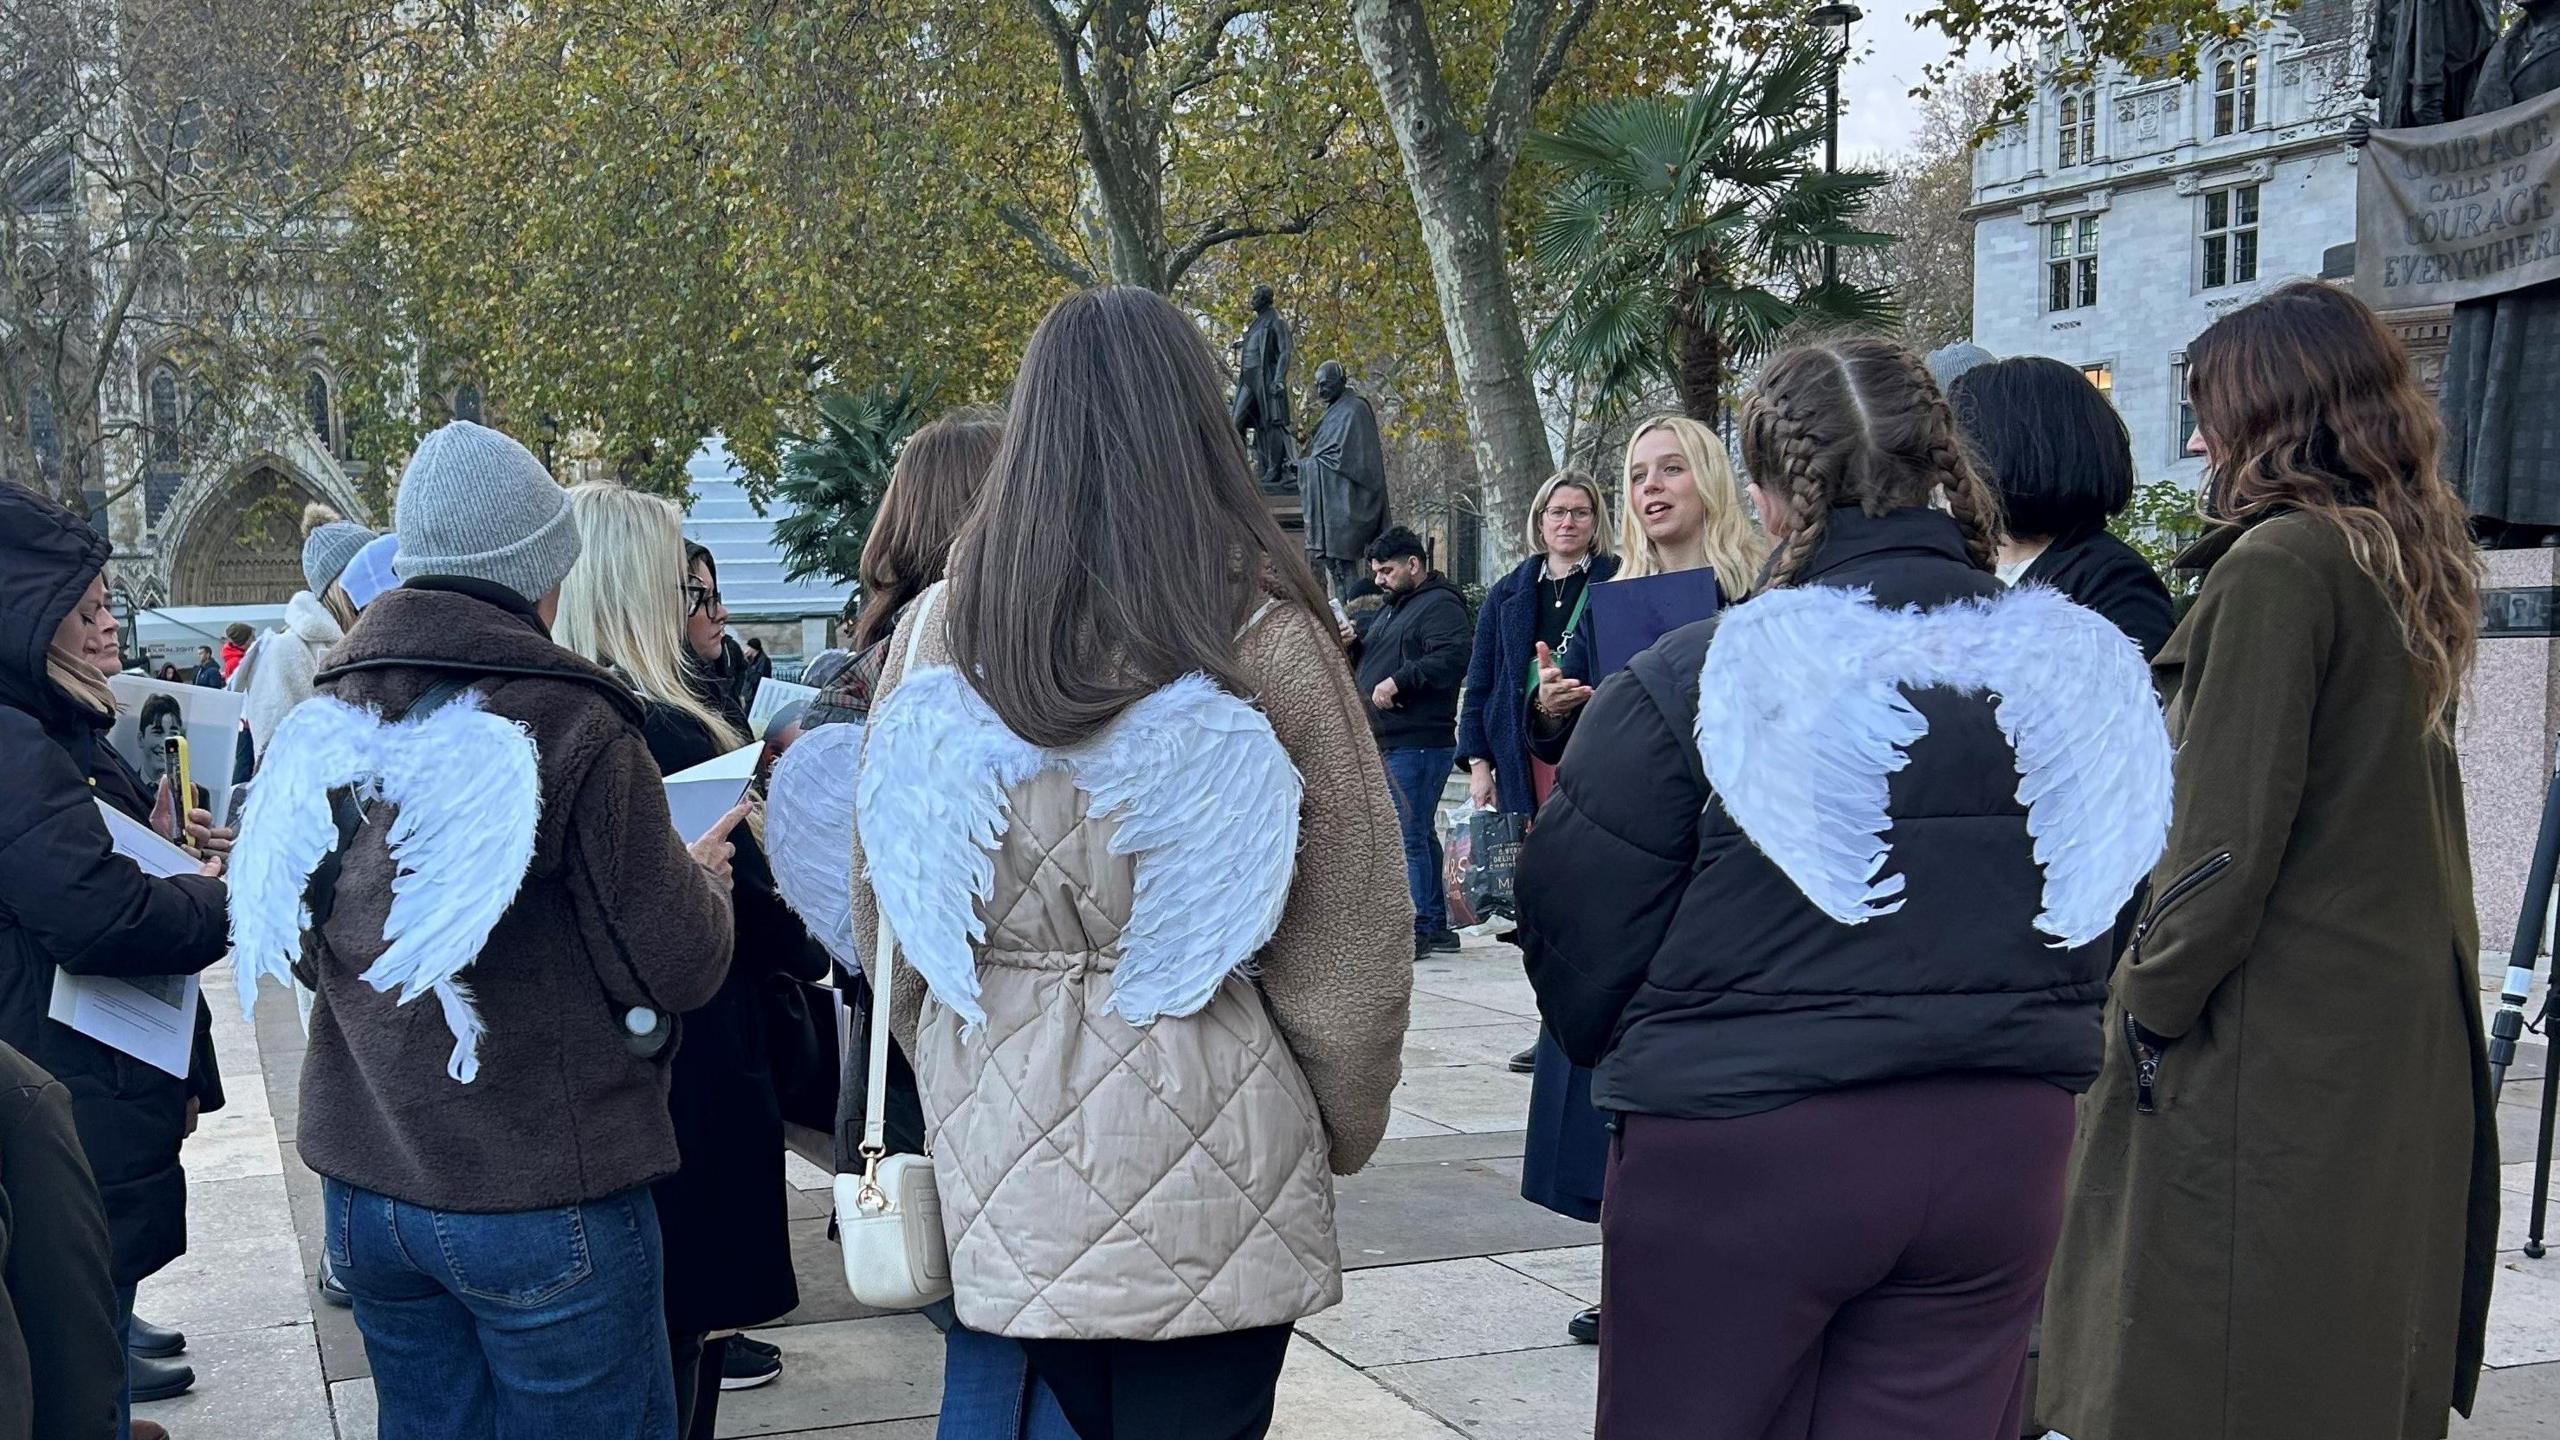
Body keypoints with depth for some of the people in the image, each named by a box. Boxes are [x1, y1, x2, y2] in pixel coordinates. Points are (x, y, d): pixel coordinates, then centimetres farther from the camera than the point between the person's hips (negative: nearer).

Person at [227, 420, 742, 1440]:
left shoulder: (322, 730, 1)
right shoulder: (572, 725, -16)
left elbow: (295, 950, 14)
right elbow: (679, 971, -13)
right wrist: (703, 878, 7)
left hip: (362, 1189, 6)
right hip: (544, 1197, -6)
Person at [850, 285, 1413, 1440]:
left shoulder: (937, 633, -3)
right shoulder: (1262, 637, -12)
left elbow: (884, 912, 7)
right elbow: (1347, 933, -6)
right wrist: (1343, 1129, 11)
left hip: (1003, 1142, 4)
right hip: (1207, 1155, -3)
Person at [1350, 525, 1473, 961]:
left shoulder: (1441, 606, -7)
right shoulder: (1389, 610, 24)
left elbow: (1451, 658, -23)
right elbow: (1364, 661, 31)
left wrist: (1399, 681, -23)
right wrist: (1349, 644, 10)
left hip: (1418, 742, -10)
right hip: (1387, 743, 10)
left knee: (1408, 836, -11)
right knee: (1421, 833, 13)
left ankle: (1418, 928, -9)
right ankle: (1436, 923, 19)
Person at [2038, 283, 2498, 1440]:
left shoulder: (2280, 562, -14)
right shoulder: (2413, 566, 13)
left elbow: (2230, 833, -18)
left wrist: (2150, 1002, -10)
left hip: (2269, 1046, -9)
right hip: (2404, 1035, 9)